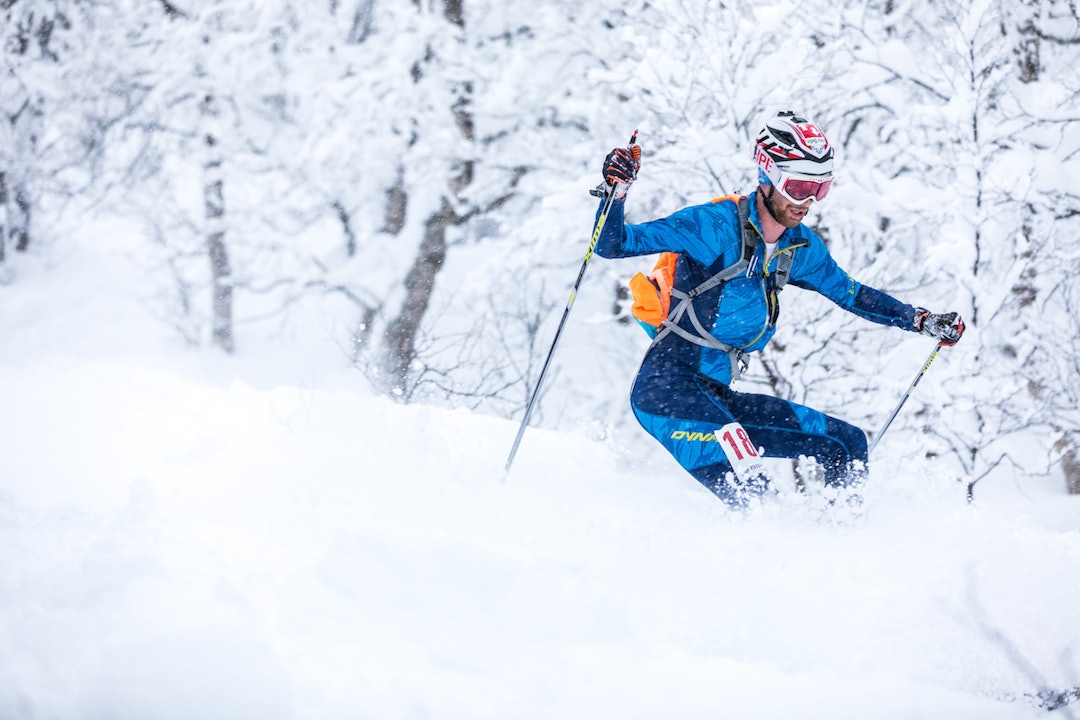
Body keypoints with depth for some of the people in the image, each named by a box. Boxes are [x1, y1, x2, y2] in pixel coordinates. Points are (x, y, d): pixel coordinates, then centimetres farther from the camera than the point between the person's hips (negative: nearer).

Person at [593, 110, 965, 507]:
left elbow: (850, 293, 26)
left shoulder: (800, 247, 8)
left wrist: (922, 321, 21)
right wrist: (616, 191, -33)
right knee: (746, 495, -32)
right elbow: (613, 245, -15)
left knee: (849, 445, 8)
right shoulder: (716, 225, -14)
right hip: (668, 387, -8)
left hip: (718, 398, 8)